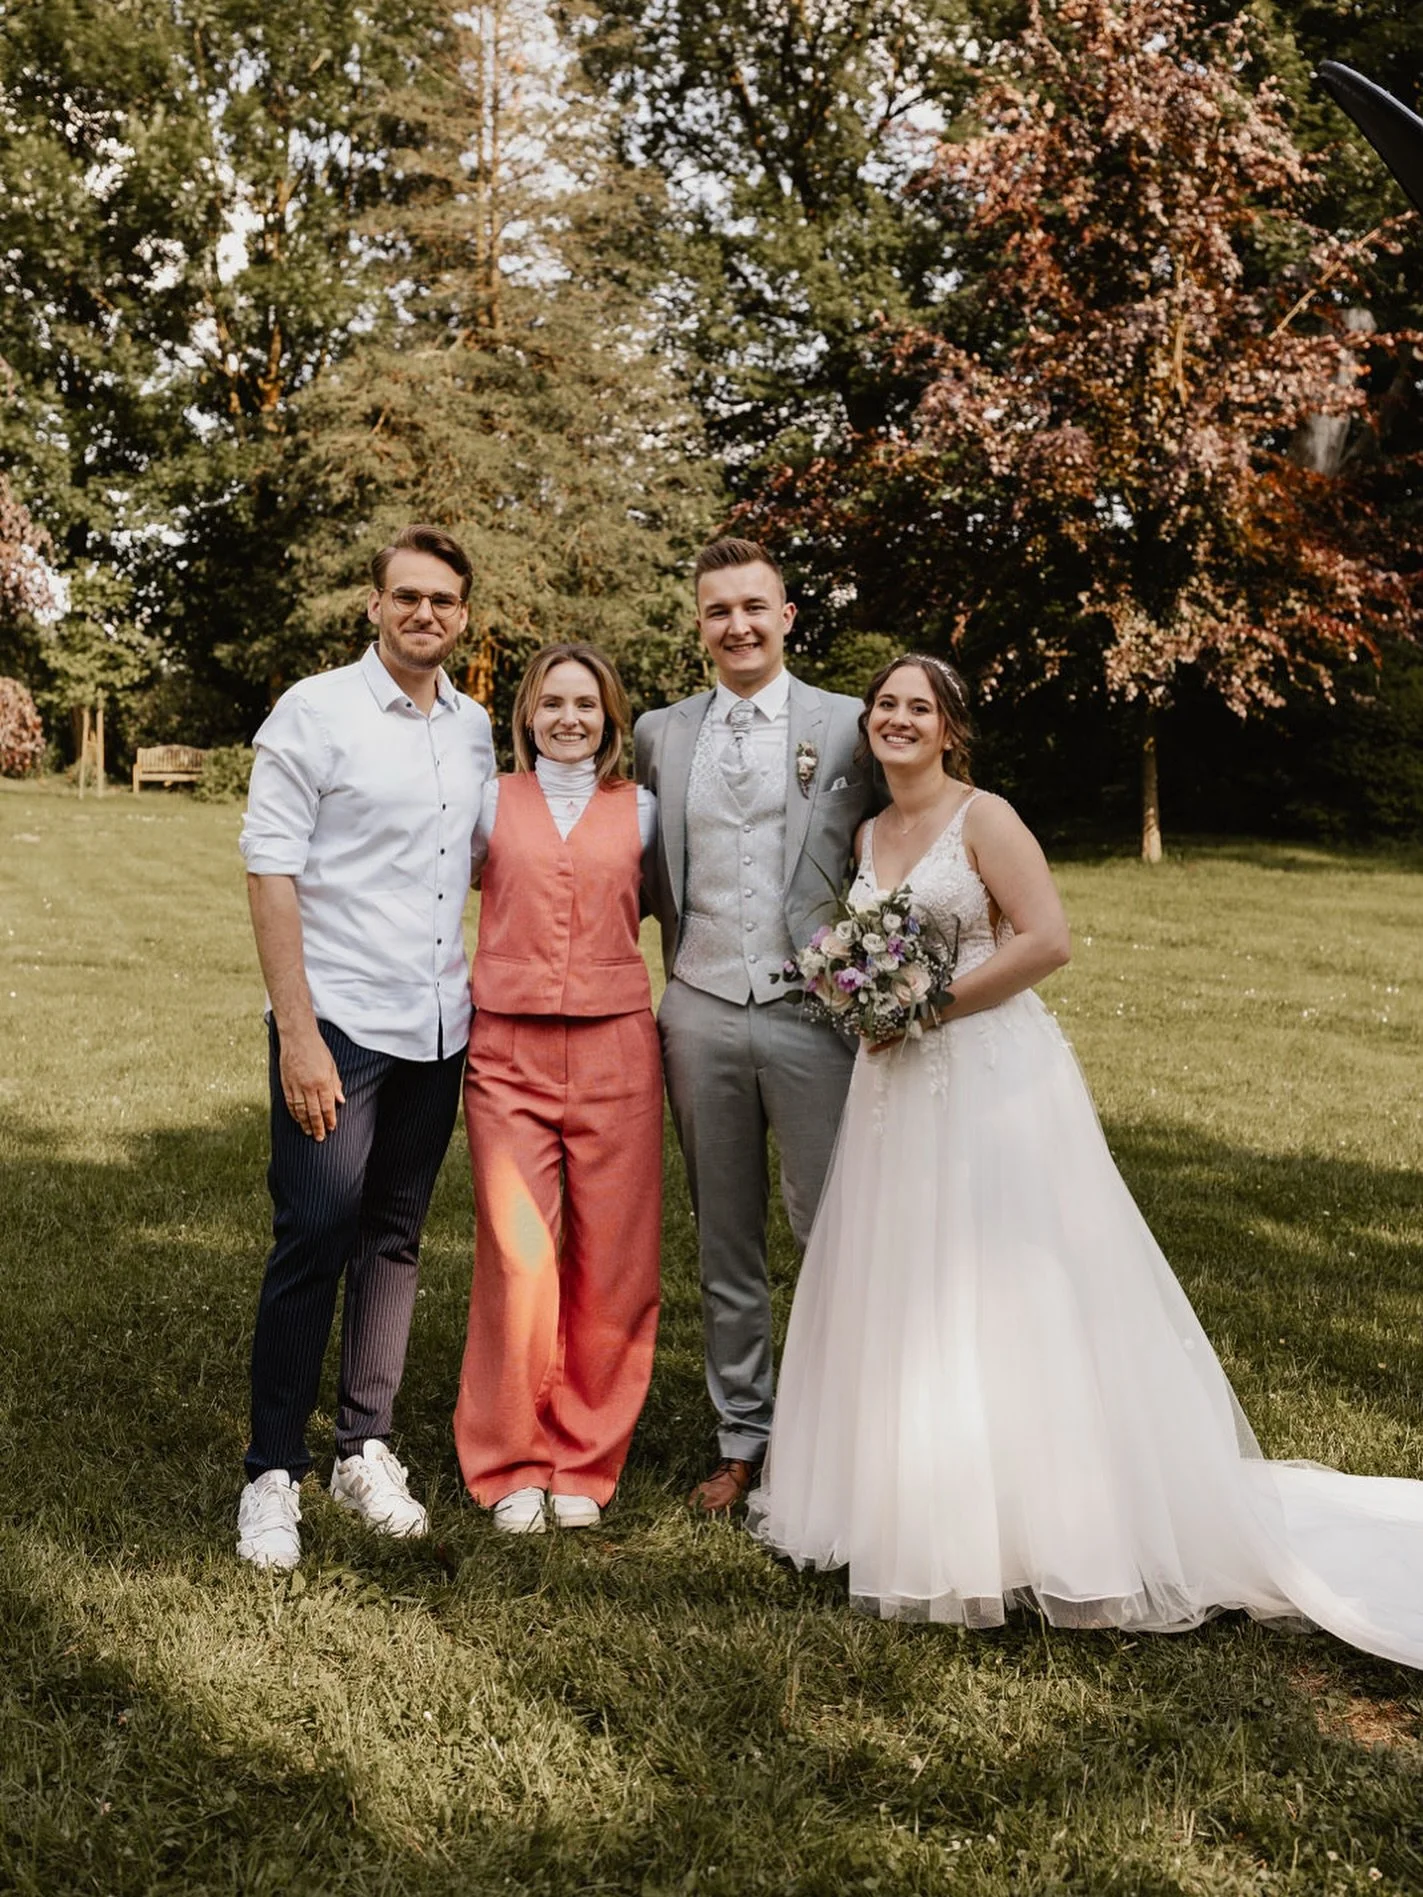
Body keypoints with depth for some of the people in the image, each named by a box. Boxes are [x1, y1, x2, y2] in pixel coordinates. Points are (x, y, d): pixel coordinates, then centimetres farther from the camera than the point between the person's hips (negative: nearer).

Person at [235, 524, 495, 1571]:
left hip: (438, 1027, 5)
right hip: (338, 1022, -5)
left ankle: (365, 1448, 22)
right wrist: (297, 1032, -14)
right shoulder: (315, 711, -5)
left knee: (396, 1239, 11)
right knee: (312, 1243, -3)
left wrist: (482, 992, 8)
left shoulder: (476, 728, 10)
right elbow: (270, 869, -9)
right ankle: (273, 1474, 7)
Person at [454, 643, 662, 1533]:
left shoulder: (641, 810, 11)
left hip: (614, 1052, 1)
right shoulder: (493, 802, 9)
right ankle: (512, 1465, 12)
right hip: (510, 1052, -1)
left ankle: (585, 1461, 18)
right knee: (518, 1264, -6)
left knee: (609, 1267, 2)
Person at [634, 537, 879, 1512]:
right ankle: (743, 1439, 23)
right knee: (725, 1241, 11)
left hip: (813, 1011, -3)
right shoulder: (661, 734, 10)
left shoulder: (848, 725, 2)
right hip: (701, 1013, 3)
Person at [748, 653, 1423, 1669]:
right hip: (899, 1088, 8)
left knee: (1003, 1297, -5)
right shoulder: (870, 835, 14)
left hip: (992, 1079, -7)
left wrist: (931, 1007, -15)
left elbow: (1047, 940, -17)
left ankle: (1049, 1522, 6)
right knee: (902, 1300, 10)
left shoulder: (984, 817, -7)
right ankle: (922, 1509, 23)